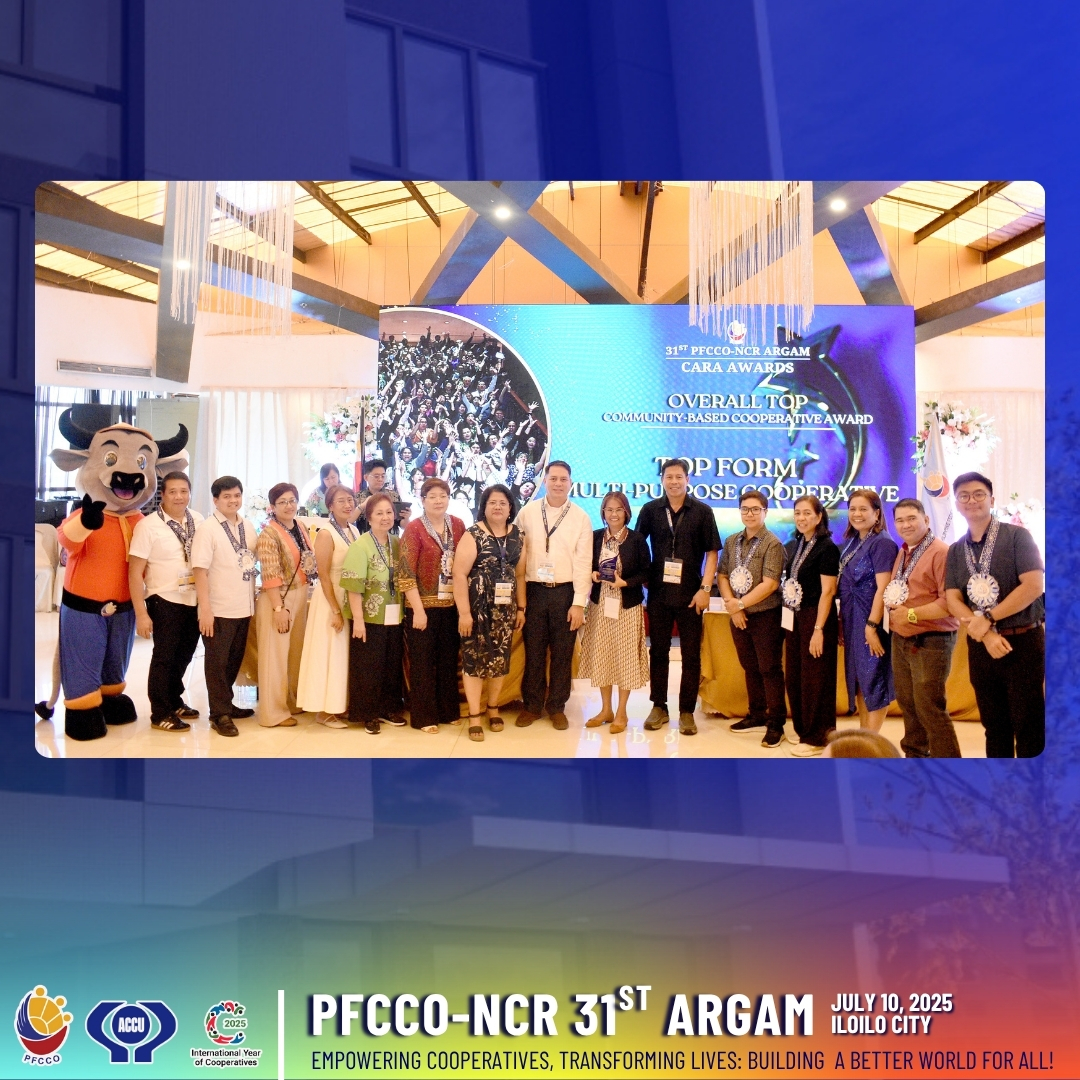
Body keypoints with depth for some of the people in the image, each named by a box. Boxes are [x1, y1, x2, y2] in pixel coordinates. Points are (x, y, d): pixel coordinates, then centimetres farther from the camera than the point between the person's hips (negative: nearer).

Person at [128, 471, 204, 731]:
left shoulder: (198, 521, 0)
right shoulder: (148, 525, -12)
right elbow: (135, 572, -11)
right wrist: (141, 613, -14)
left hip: (195, 600, 5)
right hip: (165, 601, -5)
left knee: (184, 654, 18)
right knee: (164, 657, 5)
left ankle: (174, 701, 38)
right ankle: (160, 714, 20)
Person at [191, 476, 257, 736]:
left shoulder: (248, 527, 8)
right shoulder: (207, 529, -10)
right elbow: (199, 570, -14)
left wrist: (253, 600, 8)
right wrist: (205, 610, -19)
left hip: (244, 608, 6)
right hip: (219, 610, -6)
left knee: (235, 660, 16)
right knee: (217, 663, 5)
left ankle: (226, 704, 30)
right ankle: (220, 714, 12)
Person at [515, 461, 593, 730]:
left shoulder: (581, 518, 0)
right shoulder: (527, 513, 2)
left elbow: (583, 562, -3)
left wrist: (579, 603, -8)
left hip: (565, 592, 0)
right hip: (534, 591, 1)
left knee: (562, 653, 7)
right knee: (533, 651, 7)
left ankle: (557, 707, 19)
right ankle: (531, 705, 20)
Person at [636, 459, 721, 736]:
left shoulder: (702, 512, -1)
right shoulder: (650, 510, 2)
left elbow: (712, 552, -1)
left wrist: (705, 588, -9)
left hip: (690, 595, -1)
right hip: (658, 593, 2)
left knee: (691, 655, 3)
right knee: (658, 651, 9)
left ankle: (687, 712, 11)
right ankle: (659, 708, 19)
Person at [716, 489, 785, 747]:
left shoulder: (772, 544, -10)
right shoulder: (732, 541, 8)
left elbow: (770, 583, -17)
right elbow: (722, 575, 5)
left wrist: (740, 604, -15)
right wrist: (732, 606, -8)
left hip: (765, 616, -5)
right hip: (738, 617, 6)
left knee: (770, 669, 0)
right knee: (750, 668, 15)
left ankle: (776, 724, 7)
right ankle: (757, 714, 28)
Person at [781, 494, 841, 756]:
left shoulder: (827, 548, -11)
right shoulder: (793, 546, 9)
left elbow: (827, 591, -15)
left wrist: (818, 629, -19)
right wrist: (787, 620, 10)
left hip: (815, 618, -7)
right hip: (794, 618, 7)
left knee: (814, 679, 0)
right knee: (794, 677, 12)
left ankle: (816, 737, 8)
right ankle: (802, 729, 24)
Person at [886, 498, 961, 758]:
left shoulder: (941, 553, -14)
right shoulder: (902, 553, 14)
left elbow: (950, 602, -22)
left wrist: (912, 614, -20)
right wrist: (892, 605, 7)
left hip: (930, 643, -9)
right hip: (900, 641, 9)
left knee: (930, 709, -8)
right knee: (907, 704, 15)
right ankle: (914, 754, 28)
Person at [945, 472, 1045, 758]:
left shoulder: (1016, 536, -3)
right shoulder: (956, 551, 10)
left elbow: (1033, 586, -14)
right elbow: (953, 600, 1)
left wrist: (987, 618, -15)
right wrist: (986, 635, -14)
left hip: (1023, 642, -5)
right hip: (979, 646, 5)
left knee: (1028, 726, -3)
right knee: (994, 726, 11)